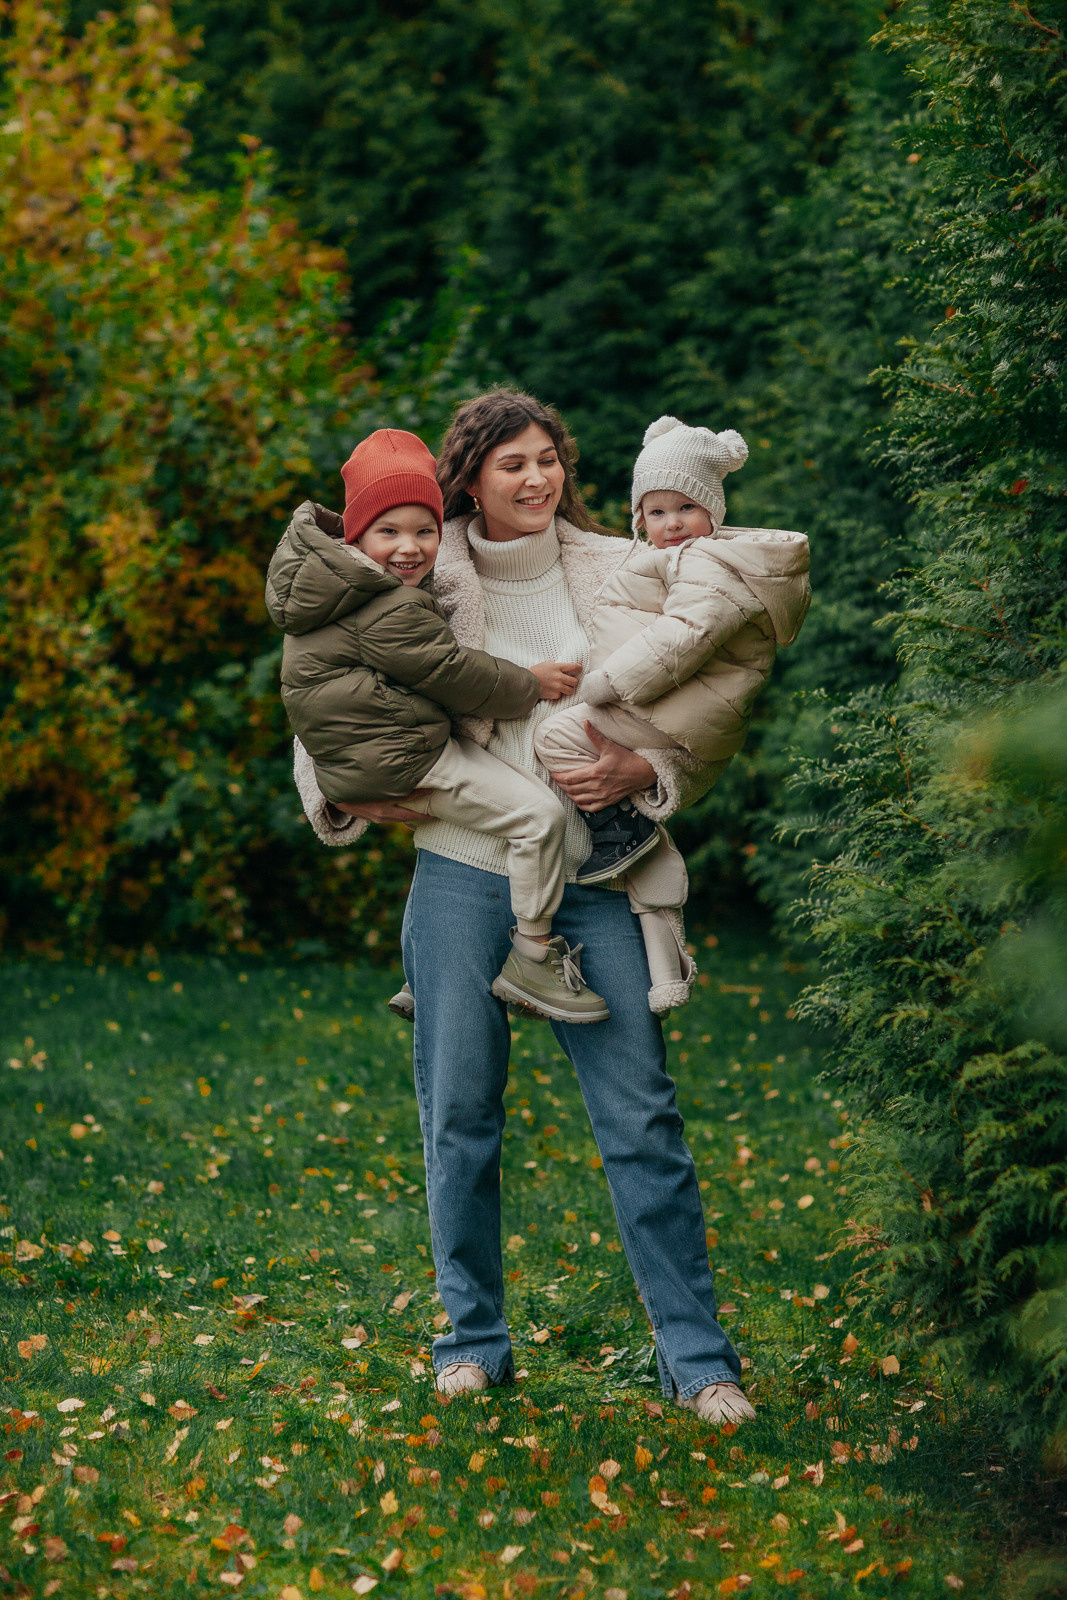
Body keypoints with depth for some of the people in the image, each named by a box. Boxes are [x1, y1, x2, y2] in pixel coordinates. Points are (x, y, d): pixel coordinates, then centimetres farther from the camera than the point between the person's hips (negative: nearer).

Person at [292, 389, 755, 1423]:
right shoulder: (427, 585, 4)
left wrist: (640, 773, -13)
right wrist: (343, 792, 3)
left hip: (592, 881, 0)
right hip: (463, 873, 0)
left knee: (643, 1117, -3)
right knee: (459, 1118, 5)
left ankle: (698, 1356, 5)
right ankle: (474, 1340, 21)